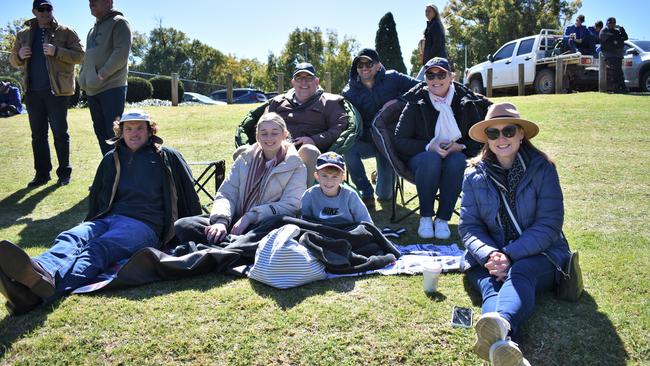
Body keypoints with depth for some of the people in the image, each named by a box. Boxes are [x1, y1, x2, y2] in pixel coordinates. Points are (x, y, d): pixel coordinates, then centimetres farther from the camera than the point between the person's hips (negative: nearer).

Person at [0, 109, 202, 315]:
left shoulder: (167, 157, 15)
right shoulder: (112, 159, 27)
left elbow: (190, 197, 18)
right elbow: (96, 197, 36)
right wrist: (91, 225, 26)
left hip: (144, 223, -4)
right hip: (108, 219, 5)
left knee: (99, 249, -35)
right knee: (70, 238, -30)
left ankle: (45, 288, -64)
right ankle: (41, 273, -63)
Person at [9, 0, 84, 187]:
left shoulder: (65, 32, 2)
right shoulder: (24, 35, 15)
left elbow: (79, 55, -6)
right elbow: (13, 60, 20)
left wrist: (56, 51, -20)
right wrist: (19, 56, -3)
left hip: (57, 90, -4)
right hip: (33, 92, 5)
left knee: (60, 133, 0)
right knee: (37, 134, 8)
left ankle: (64, 172, 10)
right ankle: (42, 173, 15)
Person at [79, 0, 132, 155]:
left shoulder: (119, 23, -3)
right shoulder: (93, 29, 23)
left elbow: (121, 54, -15)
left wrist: (102, 75, -16)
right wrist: (83, 78, 11)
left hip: (112, 88, -8)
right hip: (92, 90, 9)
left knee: (114, 132, -9)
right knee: (101, 132, 10)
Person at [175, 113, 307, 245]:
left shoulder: (296, 166, 3)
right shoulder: (245, 158, 14)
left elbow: (290, 206, -9)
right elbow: (226, 194, 7)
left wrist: (249, 217, -18)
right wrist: (221, 221, -15)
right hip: (236, 220, 5)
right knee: (182, 225, -16)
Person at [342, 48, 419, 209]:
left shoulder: (392, 78, -5)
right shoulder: (348, 93, -3)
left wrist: (399, 100, -23)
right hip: (365, 141, 1)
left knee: (385, 195, -5)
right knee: (348, 149, -35)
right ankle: (367, 194, -17)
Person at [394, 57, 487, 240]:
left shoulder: (465, 102, 0)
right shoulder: (416, 103, -4)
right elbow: (400, 141, -6)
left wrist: (461, 146, -16)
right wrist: (428, 147, -21)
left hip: (456, 155, 1)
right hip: (421, 155, -1)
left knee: (457, 160, -34)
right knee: (431, 160, -36)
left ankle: (443, 219, -24)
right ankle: (425, 217, -21)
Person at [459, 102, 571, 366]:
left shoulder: (542, 168, 1)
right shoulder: (475, 175, 8)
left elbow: (549, 224, -7)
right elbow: (469, 226, 2)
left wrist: (510, 255, -21)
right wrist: (489, 255, -20)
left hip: (538, 256, -1)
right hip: (489, 258, 1)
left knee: (518, 273, -36)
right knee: (490, 284, -33)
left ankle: (501, 324, -68)